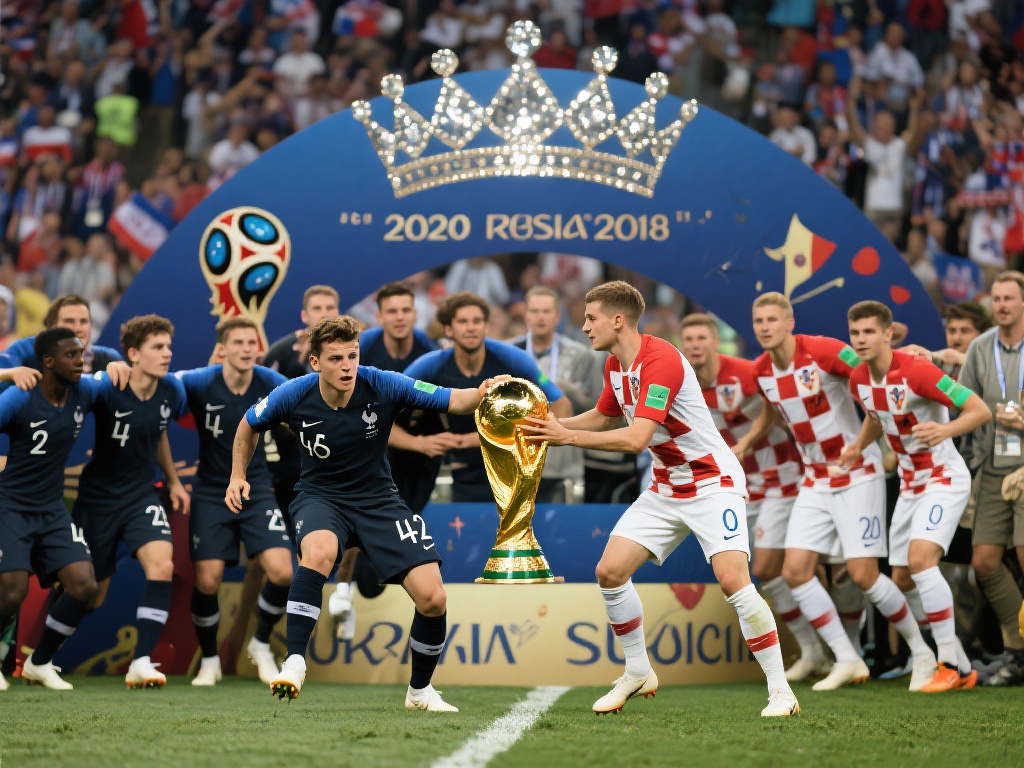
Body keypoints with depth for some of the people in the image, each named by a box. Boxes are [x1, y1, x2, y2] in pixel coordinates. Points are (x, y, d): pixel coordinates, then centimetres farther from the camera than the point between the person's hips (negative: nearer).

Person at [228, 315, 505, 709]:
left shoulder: (382, 386, -17)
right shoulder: (295, 396, -14)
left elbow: (453, 400, -22)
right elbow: (250, 425, 7)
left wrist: (483, 393, -42)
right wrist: (238, 476, 2)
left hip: (378, 498, 1)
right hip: (320, 496, -1)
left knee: (432, 598, -12)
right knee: (318, 552, -39)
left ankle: (420, 690, 14)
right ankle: (294, 665, -33)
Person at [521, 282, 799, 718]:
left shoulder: (661, 361, -25)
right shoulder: (615, 366, 4)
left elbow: (636, 438, -32)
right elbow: (603, 418, 23)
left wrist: (566, 436, -28)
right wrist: (551, 425, 8)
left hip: (712, 483, -9)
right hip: (665, 490, 9)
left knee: (733, 580, -22)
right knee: (610, 571, -2)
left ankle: (780, 692, -14)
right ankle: (638, 674, 15)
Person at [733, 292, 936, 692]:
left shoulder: (822, 351, -19)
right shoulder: (760, 371, 1)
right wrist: (745, 443, 9)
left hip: (858, 475, -6)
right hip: (815, 482, 6)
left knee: (863, 575, -10)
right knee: (795, 571, -5)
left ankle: (923, 653, 10)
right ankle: (848, 661, 8)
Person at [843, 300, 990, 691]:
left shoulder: (917, 371, -22)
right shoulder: (859, 380, 0)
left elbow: (981, 410, -24)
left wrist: (945, 430, -42)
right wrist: (858, 446, 5)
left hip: (945, 479, -8)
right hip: (910, 484, 8)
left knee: (920, 558, -27)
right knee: (902, 579, 7)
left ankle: (950, 665, -20)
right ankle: (962, 666, 20)